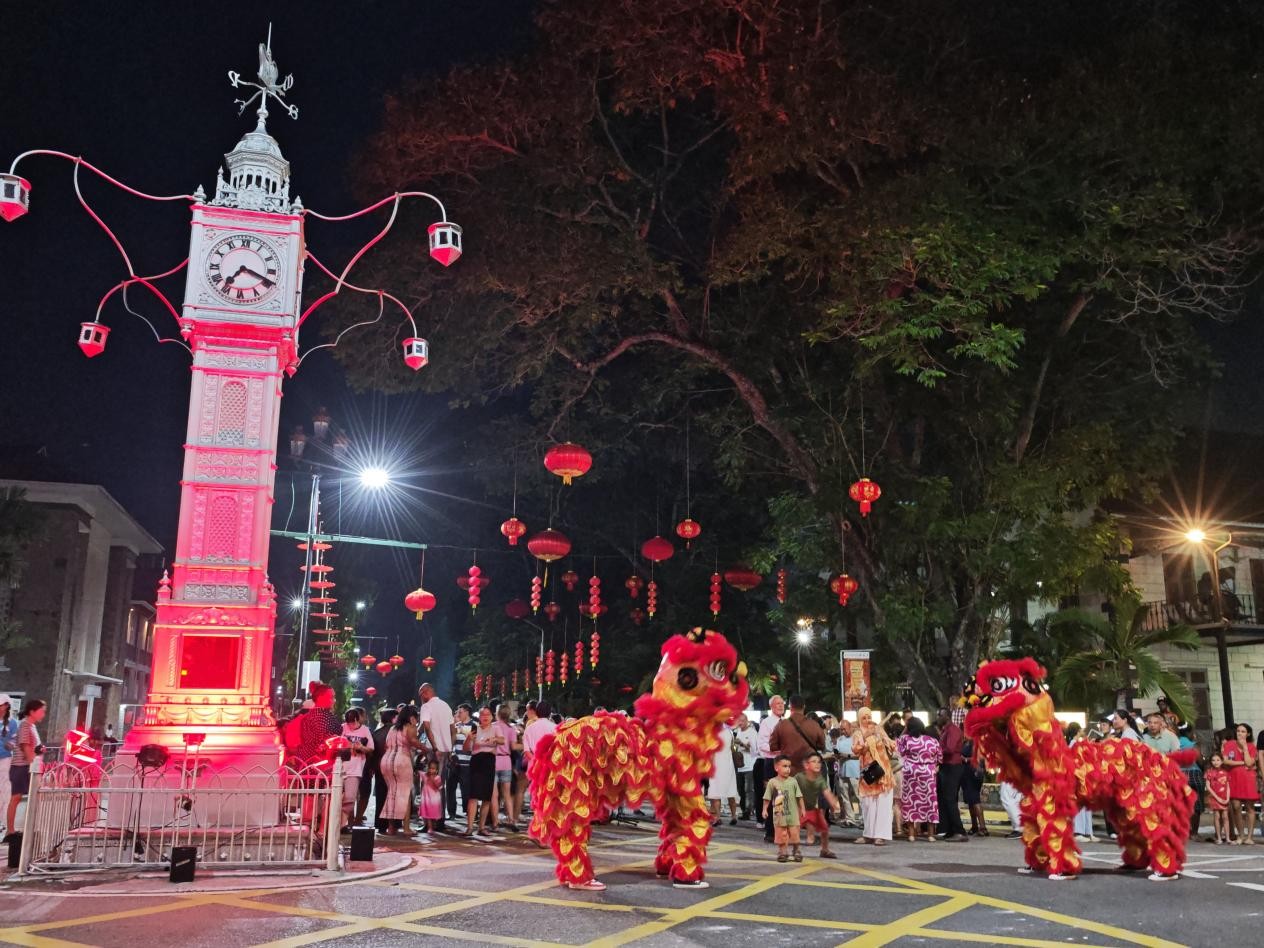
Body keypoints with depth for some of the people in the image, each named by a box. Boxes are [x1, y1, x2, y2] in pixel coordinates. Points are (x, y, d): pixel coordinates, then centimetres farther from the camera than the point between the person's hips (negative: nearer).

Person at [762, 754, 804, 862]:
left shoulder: (793, 781, -2)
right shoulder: (772, 782, -6)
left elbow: (799, 797, 2)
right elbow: (767, 798, -1)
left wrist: (802, 809, 1)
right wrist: (765, 810, -5)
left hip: (792, 813, 1)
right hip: (779, 814, -1)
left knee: (794, 833, 2)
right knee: (781, 833, 5)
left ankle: (796, 851, 21)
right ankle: (782, 852, 19)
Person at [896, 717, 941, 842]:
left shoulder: (905, 739, -7)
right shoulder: (932, 740, 1)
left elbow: (898, 749, 10)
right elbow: (940, 758, 6)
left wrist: (903, 732, 10)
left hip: (910, 773, -2)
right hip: (928, 774, 2)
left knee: (910, 801, 6)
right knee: (929, 801, 8)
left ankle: (911, 833, 5)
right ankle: (931, 834, 10)